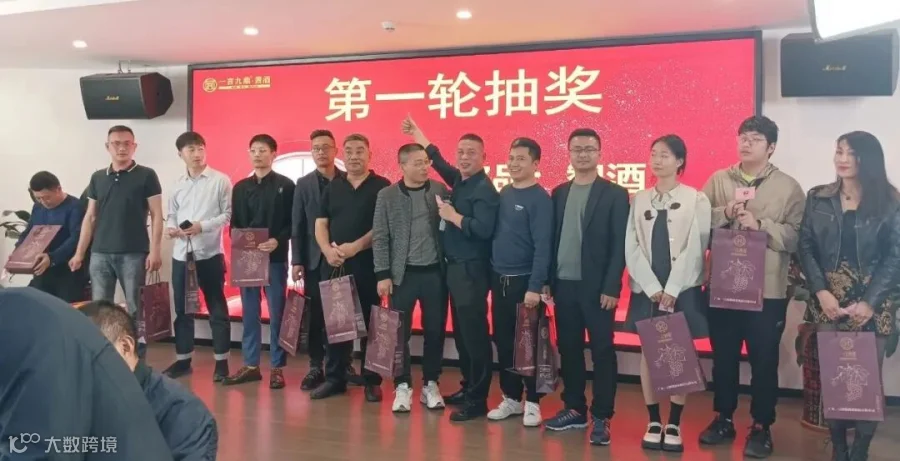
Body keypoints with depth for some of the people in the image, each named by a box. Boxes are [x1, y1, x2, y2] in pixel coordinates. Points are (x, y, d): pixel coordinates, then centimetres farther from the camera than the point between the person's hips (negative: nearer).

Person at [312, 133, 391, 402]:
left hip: (368, 264, -4)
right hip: (334, 265, 4)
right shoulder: (332, 187, 13)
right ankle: (334, 378, 17)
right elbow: (320, 224, 10)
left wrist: (356, 247, -17)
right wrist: (328, 250, -9)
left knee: (369, 322, 2)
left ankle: (372, 381, 11)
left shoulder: (382, 187, 0)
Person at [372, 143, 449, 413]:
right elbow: (379, 237, -1)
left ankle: (430, 384, 22)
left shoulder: (440, 191, 3)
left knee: (435, 331, 7)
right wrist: (383, 274, -5)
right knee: (400, 332, 3)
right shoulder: (387, 196, 0)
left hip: (435, 272, 1)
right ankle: (402, 386, 16)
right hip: (402, 274, -1)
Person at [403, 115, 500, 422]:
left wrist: (451, 215, -16)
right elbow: (437, 159, 29)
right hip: (455, 268, 9)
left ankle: (477, 400, 0)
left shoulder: (485, 190, -13)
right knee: (461, 333, 14)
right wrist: (415, 132, 37)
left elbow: (483, 230, -27)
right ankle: (467, 388, 25)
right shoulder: (460, 181, 13)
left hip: (472, 270, -9)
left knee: (475, 334, -6)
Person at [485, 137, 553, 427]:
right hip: (500, 280, 6)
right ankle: (511, 398, 23)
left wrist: (535, 287, -19)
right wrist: (491, 276, 6)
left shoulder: (540, 199, -9)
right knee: (503, 342, 11)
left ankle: (532, 403, 15)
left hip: (525, 282, -6)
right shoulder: (503, 194, 10)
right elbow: (493, 234, 11)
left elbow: (543, 247, -14)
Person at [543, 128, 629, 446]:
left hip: (597, 287, -4)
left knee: (602, 352, 2)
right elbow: (553, 239, 10)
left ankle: (601, 418, 11)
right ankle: (574, 410, 23)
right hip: (564, 285, 5)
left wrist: (611, 288, -13)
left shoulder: (614, 194, -2)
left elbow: (619, 244, -7)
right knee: (569, 350, 11)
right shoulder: (559, 193, 11)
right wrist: (549, 281, 5)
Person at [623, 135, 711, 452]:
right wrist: (653, 288, -8)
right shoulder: (640, 199, 7)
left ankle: (674, 425, 12)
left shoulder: (696, 199, -1)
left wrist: (672, 289, -13)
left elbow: (695, 248, -8)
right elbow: (632, 247, 1)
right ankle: (653, 422, 16)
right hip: (647, 289, 3)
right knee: (648, 353, 5)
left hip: (683, 290, -2)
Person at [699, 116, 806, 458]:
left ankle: (761, 427, 23)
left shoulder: (789, 188, 1)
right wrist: (725, 214, -17)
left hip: (767, 290, -2)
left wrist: (761, 224, -19)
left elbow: (797, 237, -8)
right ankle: (723, 418, 30)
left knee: (764, 361, 8)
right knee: (723, 357, 14)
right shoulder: (717, 181, 6)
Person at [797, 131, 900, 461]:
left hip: (872, 304, -1)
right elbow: (806, 247, 2)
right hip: (829, 301, 1)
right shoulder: (818, 199, 6)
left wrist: (870, 301, -12)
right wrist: (821, 291, -10)